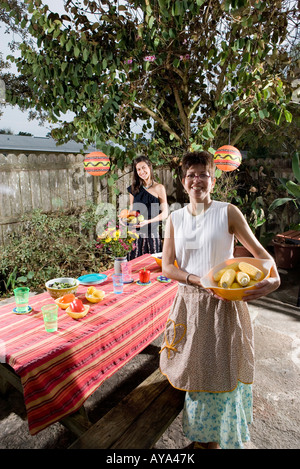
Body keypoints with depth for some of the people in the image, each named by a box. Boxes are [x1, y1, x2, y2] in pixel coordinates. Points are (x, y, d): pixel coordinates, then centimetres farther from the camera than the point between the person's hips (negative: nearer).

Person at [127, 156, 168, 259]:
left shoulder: (159, 188, -1)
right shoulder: (134, 189, 11)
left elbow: (164, 213, -2)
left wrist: (148, 221, -14)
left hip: (151, 232, -3)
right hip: (136, 232, 3)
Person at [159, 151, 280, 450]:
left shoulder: (228, 212, -6)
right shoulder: (175, 219, 2)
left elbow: (259, 251, -4)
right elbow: (167, 266, -2)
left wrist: (274, 278, -23)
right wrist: (200, 281, -16)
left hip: (223, 303, -3)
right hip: (189, 302, 3)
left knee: (222, 371, 8)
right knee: (196, 368, 17)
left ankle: (216, 437, 37)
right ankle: (200, 434, 45)